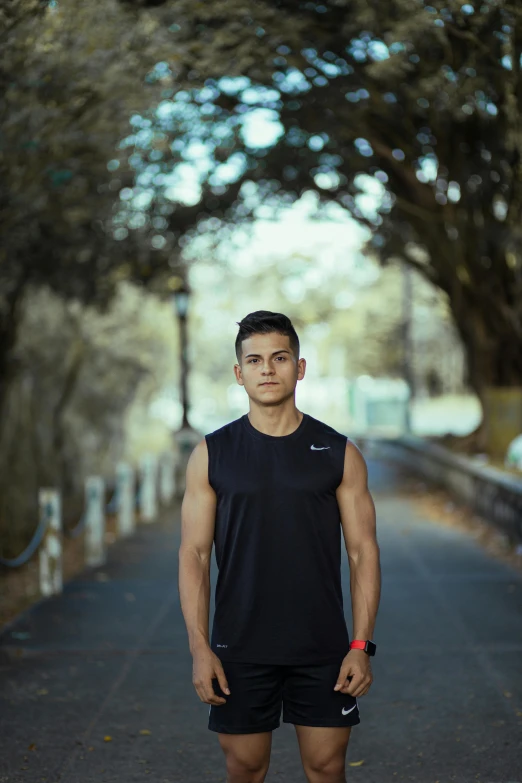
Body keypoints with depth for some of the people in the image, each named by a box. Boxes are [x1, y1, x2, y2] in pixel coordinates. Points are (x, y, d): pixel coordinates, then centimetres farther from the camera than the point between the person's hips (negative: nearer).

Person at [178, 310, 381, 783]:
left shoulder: (338, 453, 1)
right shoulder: (212, 454, 0)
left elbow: (363, 551, 0)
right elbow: (194, 553, 0)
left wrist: (361, 646, -7)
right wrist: (200, 648, -8)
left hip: (323, 649, 0)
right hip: (241, 650, 0)